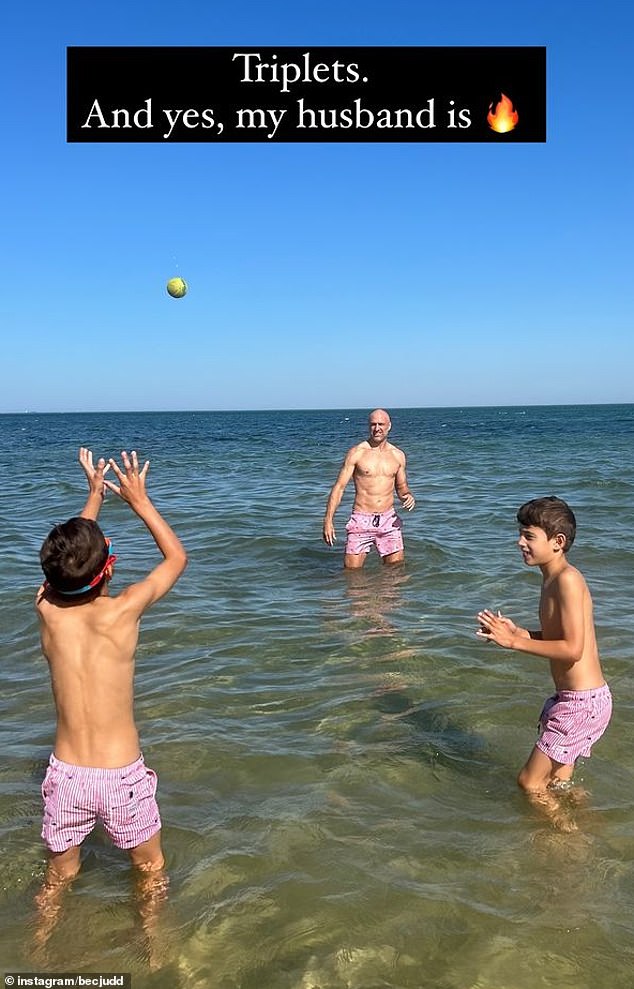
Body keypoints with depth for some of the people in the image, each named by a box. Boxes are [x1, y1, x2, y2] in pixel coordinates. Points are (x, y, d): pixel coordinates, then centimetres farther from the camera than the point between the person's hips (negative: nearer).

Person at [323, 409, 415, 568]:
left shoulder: (398, 455, 8)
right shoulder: (356, 452, -3)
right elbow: (339, 487, -5)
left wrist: (408, 496, -5)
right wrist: (328, 520, -13)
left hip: (389, 520, 3)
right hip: (361, 520, -3)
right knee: (352, 572, -2)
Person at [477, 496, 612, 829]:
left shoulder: (567, 580, -21)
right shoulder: (552, 578, 9)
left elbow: (572, 648, -26)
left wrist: (514, 642, -23)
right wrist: (518, 632, 2)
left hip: (583, 701, -10)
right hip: (572, 698, 10)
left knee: (530, 781, 0)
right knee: (558, 783, 23)